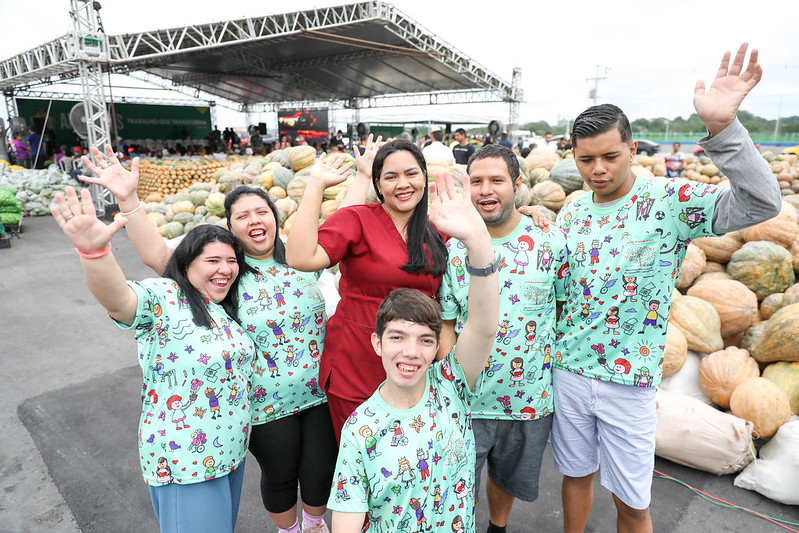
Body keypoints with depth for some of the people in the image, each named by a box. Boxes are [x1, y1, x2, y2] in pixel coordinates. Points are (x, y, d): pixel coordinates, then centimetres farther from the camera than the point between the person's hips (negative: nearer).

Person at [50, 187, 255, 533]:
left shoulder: (227, 308, 5)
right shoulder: (162, 299, -18)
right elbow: (116, 297, -39)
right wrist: (93, 249, -54)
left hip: (231, 451, 7)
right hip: (185, 462, -7)